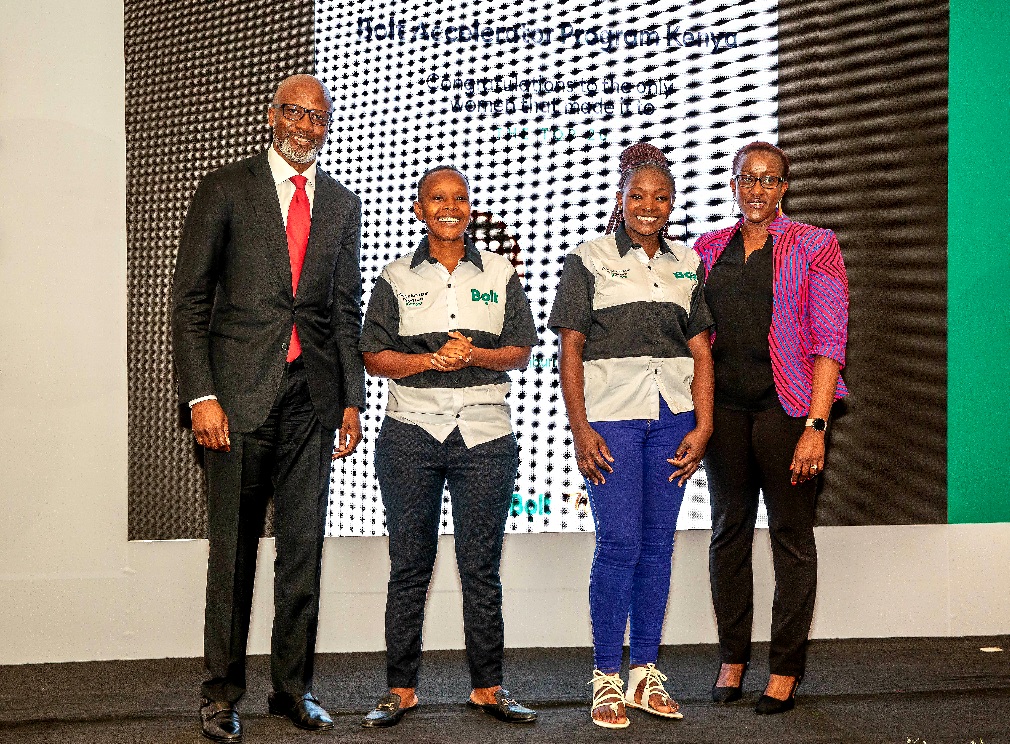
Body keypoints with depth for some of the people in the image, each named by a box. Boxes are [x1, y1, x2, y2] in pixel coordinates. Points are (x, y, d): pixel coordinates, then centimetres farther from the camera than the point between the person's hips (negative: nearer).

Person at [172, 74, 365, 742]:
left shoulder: (343, 205, 15)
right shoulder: (226, 188, 3)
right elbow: (190, 298, -1)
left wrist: (352, 399, 8)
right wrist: (201, 395, -10)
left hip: (314, 395, 3)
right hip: (241, 389, -3)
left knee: (304, 547, 7)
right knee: (233, 550, 1)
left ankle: (294, 687, 18)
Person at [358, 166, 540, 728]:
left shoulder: (500, 273, 11)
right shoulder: (397, 277, 8)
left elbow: (521, 351, 9)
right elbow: (374, 357, 4)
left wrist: (474, 354, -10)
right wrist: (432, 360, -11)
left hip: (485, 434, 0)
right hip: (411, 433, 0)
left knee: (482, 565, 3)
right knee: (409, 566, 3)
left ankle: (489, 687, 12)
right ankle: (401, 688, 11)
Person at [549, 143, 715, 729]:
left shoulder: (687, 262, 13)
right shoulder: (589, 260, 2)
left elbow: (701, 351, 9)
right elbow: (570, 350, -2)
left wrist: (702, 427, 0)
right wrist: (580, 430, -10)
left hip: (673, 416, 4)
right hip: (611, 414, -4)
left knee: (658, 543, 6)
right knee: (619, 543, -7)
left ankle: (646, 674, 15)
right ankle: (607, 678, 4)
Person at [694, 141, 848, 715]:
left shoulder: (813, 248, 0)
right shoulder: (708, 249, 12)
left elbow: (829, 343, -6)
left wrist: (816, 426, -13)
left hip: (786, 405, -3)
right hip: (724, 405, 4)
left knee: (792, 536, 1)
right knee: (729, 530, 9)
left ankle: (786, 668, 10)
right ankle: (733, 658, 20)